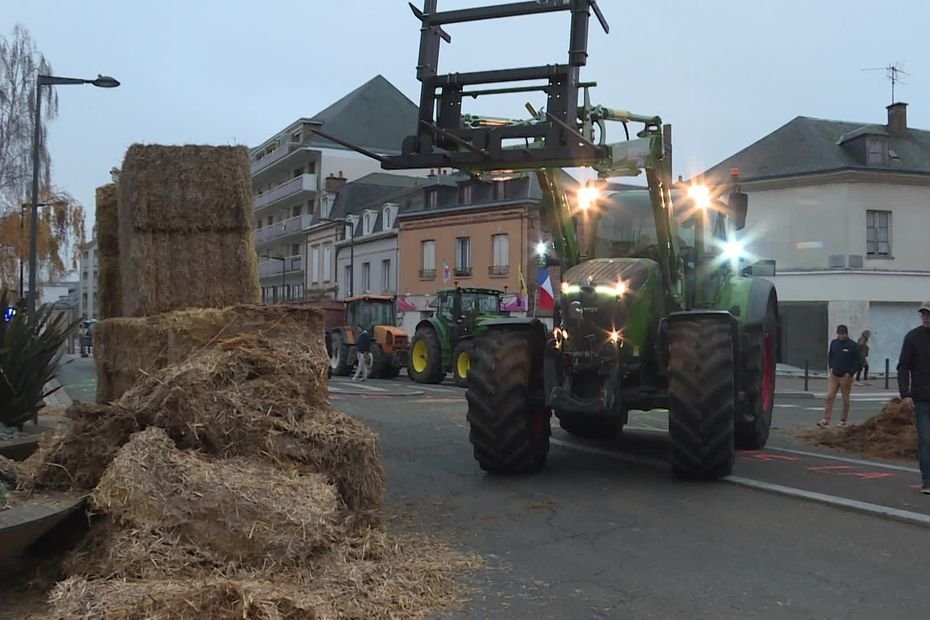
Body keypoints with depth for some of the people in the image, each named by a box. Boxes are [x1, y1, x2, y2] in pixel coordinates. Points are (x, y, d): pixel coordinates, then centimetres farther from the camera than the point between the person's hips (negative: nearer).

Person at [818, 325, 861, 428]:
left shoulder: (853, 346, -7)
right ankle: (826, 420, -9)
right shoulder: (834, 343, 6)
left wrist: (850, 373, -11)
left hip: (846, 376, -3)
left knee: (845, 399, 7)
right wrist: (830, 367, 6)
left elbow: (857, 361, -4)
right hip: (834, 375, 3)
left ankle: (843, 420, 19)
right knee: (829, 397, -7)